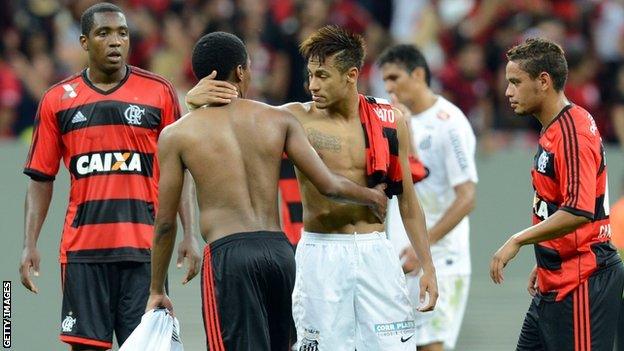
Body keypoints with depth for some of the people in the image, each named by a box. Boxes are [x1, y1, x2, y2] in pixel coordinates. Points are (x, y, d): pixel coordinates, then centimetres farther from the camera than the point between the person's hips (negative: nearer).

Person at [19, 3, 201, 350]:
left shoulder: (159, 92, 4)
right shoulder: (58, 100, 7)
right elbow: (41, 179, 10)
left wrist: (190, 234, -3)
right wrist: (30, 245, 2)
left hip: (143, 246, -1)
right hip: (82, 249, 1)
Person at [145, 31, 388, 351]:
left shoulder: (176, 135, 4)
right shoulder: (279, 119, 8)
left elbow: (165, 223, 6)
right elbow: (328, 186, 6)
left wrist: (157, 289, 16)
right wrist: (372, 197, 27)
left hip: (228, 253, -4)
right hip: (280, 249, 4)